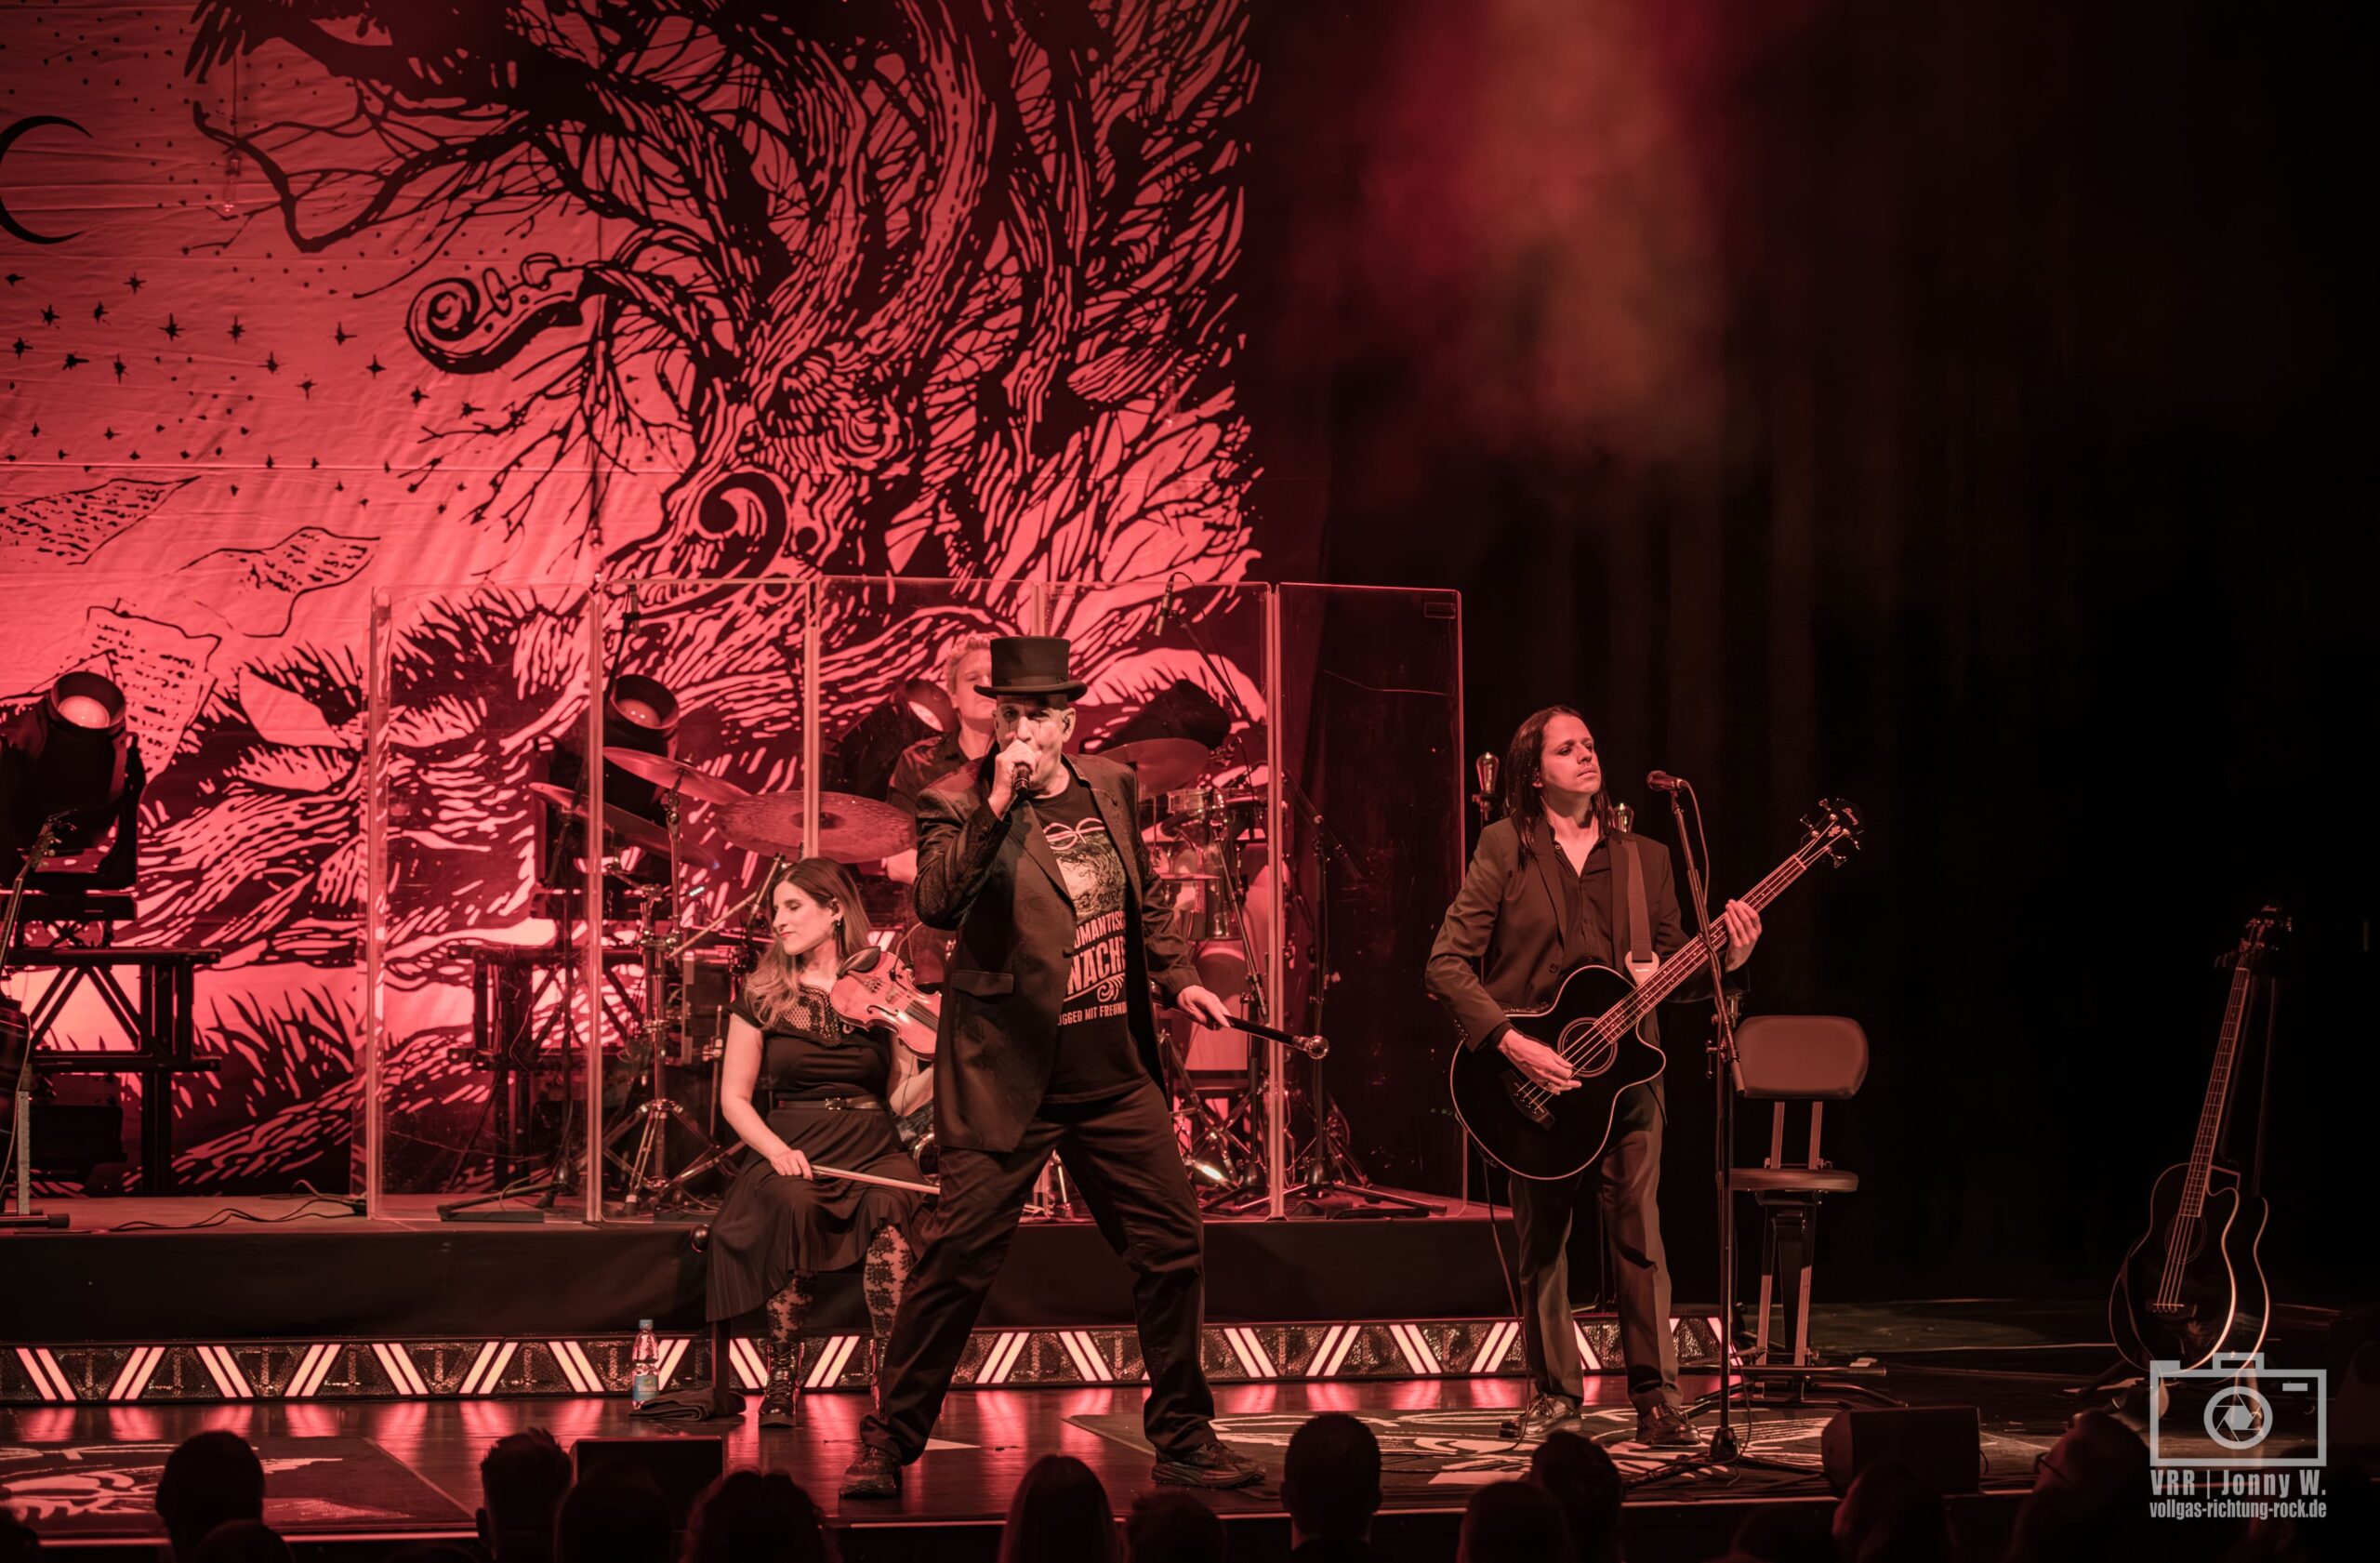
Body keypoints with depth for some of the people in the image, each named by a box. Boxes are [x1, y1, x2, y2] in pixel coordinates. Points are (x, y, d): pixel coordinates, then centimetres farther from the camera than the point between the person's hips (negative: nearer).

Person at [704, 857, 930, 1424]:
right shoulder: (762, 996, 9)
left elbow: (899, 1097, 6)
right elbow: (734, 1098, 7)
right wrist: (775, 1149, -11)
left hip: (872, 1152, 0)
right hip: (791, 1153, 0)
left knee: (889, 1206, -35)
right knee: (796, 1206, -36)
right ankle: (780, 1385, -27)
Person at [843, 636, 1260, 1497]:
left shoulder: (1112, 786, 10)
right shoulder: (958, 804, -7)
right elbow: (938, 902, -26)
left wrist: (1178, 976, 13)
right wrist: (997, 806, -29)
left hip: (1117, 1076, 6)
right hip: (1006, 1080, -5)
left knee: (1171, 1251, 8)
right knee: (957, 1261, -8)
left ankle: (1182, 1439, 22)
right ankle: (888, 1446, 3)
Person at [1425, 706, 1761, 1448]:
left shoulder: (1643, 858, 11)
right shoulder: (1506, 849, 0)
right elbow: (1447, 963, -6)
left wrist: (1726, 957, -10)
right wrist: (1511, 1044, -16)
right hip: (1533, 1077, -2)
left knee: (1639, 1232, -5)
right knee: (1540, 1239, 4)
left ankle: (1657, 1397, 1)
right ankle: (1554, 1394, 17)